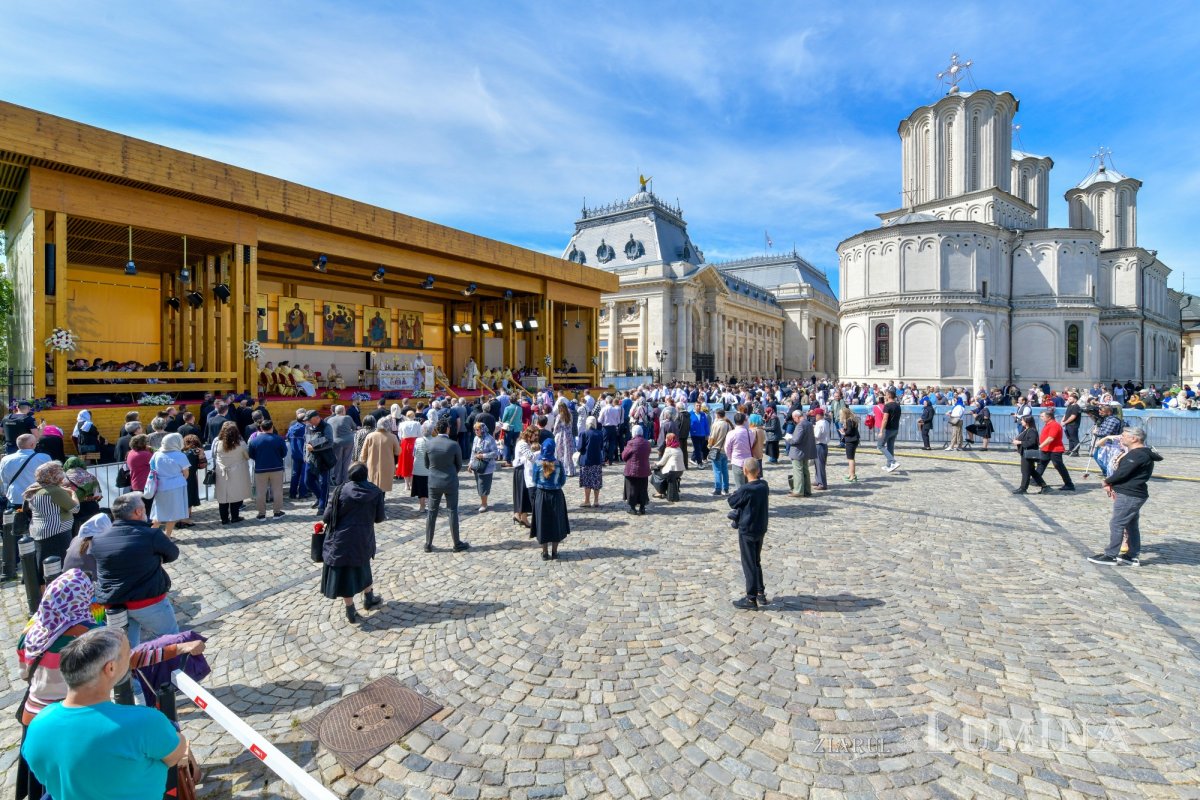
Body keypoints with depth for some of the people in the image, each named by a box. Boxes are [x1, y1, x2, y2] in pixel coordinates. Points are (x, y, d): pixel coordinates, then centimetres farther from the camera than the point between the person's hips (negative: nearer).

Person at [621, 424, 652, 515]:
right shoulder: (647, 443, 1)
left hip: (632, 470, -4)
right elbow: (647, 455, 11)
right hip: (644, 470, 4)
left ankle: (633, 508, 10)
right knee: (642, 489, 13)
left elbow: (623, 456, -7)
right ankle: (642, 508, 18)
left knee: (632, 489, 7)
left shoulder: (631, 443, -15)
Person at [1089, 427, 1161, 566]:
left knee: (1116, 524, -5)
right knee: (1132, 525, 15)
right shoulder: (1139, 453, 16)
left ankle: (1111, 555, 1)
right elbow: (1123, 472, 16)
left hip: (1129, 496, -10)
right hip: (1131, 494, 10)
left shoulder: (1138, 454, -18)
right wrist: (1112, 484, 4)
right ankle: (1133, 556, 23)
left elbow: (1122, 473, -21)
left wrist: (1107, 481, -5)